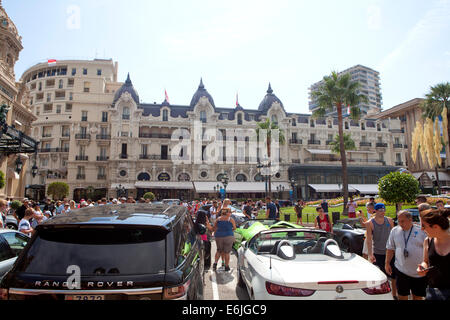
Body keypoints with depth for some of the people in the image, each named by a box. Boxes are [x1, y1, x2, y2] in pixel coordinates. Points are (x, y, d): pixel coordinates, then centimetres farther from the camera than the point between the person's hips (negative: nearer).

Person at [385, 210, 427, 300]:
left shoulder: (421, 231, -4)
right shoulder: (394, 231, 3)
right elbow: (390, 249, 9)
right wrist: (387, 263, 7)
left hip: (419, 272, -1)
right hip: (401, 271, 1)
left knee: (418, 297, 13)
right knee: (402, 296, 9)